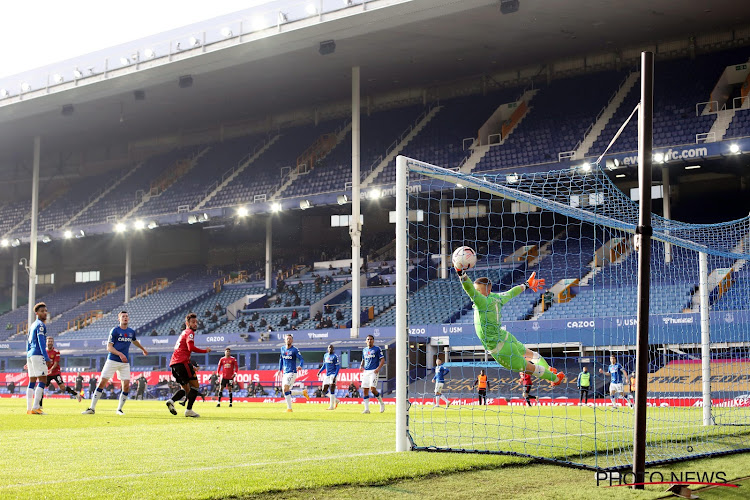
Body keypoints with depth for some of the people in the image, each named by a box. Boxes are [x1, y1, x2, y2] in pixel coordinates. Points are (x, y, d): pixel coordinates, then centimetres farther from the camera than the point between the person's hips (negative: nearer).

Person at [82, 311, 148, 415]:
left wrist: (143, 349, 48)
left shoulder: (131, 332, 10)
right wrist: (120, 354, -24)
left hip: (125, 362, 4)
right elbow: (109, 347, -9)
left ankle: (119, 409, 12)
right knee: (102, 383, -7)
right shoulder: (115, 331, -6)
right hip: (112, 361, -4)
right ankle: (92, 408, 0)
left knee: (126, 386, -5)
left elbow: (134, 341, 33)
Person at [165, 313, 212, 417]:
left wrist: (190, 367, 31)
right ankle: (189, 410, -9)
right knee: (195, 385, -1)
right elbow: (191, 348, -17)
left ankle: (171, 400, -11)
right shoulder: (189, 332, -1)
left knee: (185, 388, 15)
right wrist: (205, 351, -6)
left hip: (174, 363, 9)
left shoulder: (184, 333, 28)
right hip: (182, 362, -9)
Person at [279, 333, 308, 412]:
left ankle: (289, 408, -12)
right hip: (285, 373, 7)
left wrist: (300, 366, -30)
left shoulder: (294, 350, -6)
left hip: (292, 373, -7)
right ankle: (303, 392, 18)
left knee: (285, 389, -20)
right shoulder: (282, 349, 12)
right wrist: (280, 370, 21)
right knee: (286, 391, 3)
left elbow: (301, 360, -10)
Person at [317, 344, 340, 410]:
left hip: (333, 374, -7)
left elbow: (338, 367, -11)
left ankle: (331, 406, -6)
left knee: (332, 389, -10)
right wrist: (320, 371, 9)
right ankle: (335, 400, 20)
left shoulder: (334, 356, -8)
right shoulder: (325, 355, 12)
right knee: (324, 391, 4)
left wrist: (335, 376, -19)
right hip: (327, 375, 7)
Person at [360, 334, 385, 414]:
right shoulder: (364, 350, 17)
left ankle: (382, 403, 4)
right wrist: (361, 366, 7)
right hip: (366, 371, 6)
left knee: (372, 389, -18)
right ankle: (366, 409, 3)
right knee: (365, 390, -1)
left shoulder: (377, 349, -1)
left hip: (374, 371, -6)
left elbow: (382, 360, -4)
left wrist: (378, 368, -18)